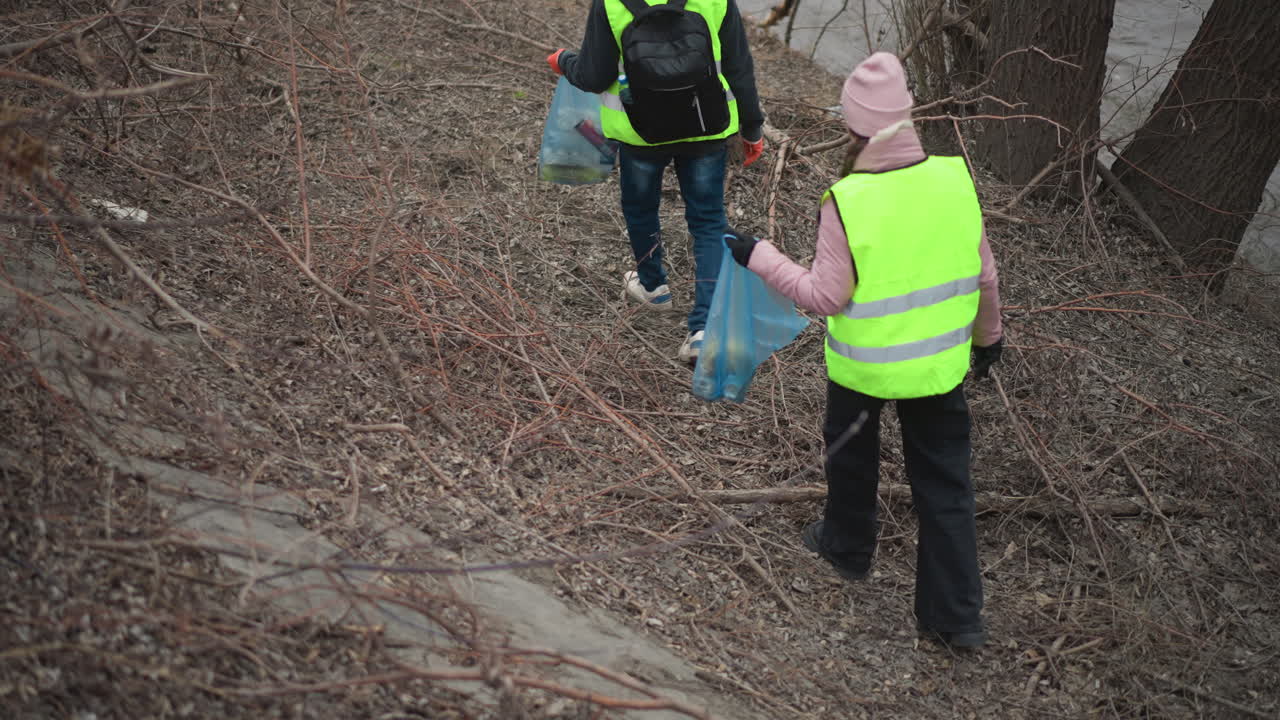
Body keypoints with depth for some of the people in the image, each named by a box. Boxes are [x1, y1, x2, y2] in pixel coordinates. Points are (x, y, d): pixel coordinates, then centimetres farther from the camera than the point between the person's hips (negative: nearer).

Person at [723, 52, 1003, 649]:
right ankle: (956, 614, 17)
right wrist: (989, 334, 16)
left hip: (863, 364, -3)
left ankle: (847, 547, 48)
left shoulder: (845, 202, -24)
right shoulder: (955, 179, -12)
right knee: (944, 481, 12)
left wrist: (758, 257, -8)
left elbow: (826, 296, -18)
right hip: (940, 363, 3)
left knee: (850, 450, 26)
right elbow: (984, 276, -2)